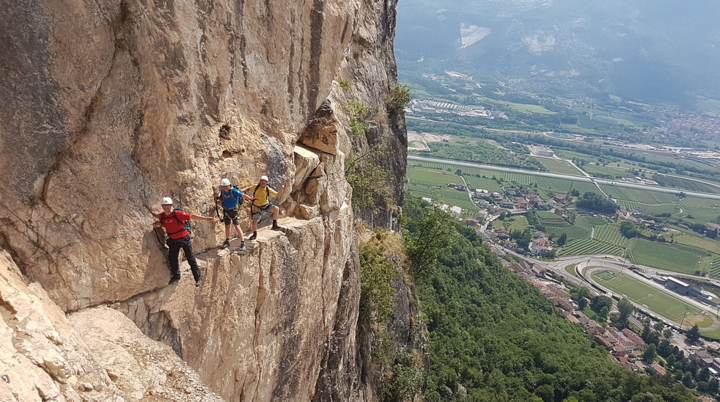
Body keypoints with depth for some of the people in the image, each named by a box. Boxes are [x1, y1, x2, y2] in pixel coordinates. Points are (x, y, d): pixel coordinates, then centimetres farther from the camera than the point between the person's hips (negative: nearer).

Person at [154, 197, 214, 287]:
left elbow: (191, 216, -24)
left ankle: (198, 278, 2)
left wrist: (205, 218, -29)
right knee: (172, 258, 14)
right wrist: (158, 223, -4)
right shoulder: (162, 216, -2)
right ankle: (176, 276, 38)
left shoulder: (178, 213, -19)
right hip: (173, 240, 6)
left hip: (184, 238, -5)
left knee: (190, 258, -4)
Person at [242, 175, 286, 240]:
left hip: (266, 205, 0)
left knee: (276, 208, -27)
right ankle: (254, 234, 29)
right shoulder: (256, 187, -10)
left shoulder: (268, 190, -13)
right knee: (254, 222, 2)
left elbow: (278, 195, -13)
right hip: (257, 207, 1)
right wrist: (242, 190, -13)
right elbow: (248, 189, 6)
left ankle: (274, 225, -17)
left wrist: (282, 188, -28)